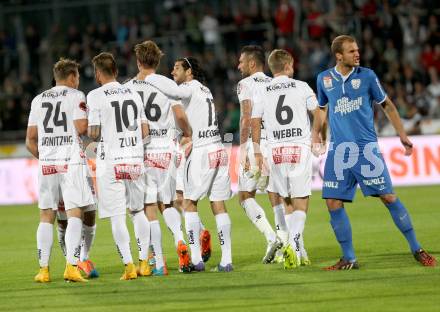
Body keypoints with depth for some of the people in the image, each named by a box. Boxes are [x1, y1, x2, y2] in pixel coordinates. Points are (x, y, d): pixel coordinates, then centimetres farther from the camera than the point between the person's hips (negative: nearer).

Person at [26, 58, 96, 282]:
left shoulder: (38, 100, 16)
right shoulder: (75, 96, 1)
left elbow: (30, 140, 16)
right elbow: (82, 127, -12)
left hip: (46, 163, 4)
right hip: (71, 162, -4)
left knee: (46, 217, 9)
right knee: (74, 213, -5)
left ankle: (43, 269, 7)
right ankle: (71, 266, -17)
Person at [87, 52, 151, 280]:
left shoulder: (96, 96, -6)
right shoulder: (133, 94, 10)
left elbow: (93, 134, -8)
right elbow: (145, 131, 10)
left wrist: (90, 133, 13)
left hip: (110, 161, -5)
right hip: (135, 159, 5)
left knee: (117, 216, -2)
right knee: (138, 211, 17)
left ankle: (129, 266, -8)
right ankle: (144, 261, 17)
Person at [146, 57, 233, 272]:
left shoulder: (191, 88, -6)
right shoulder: (204, 90, 19)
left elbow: (173, 90, -27)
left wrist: (146, 78, -21)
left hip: (200, 151, -7)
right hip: (218, 149, 7)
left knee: (189, 203, 2)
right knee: (218, 205, 6)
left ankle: (196, 258, -3)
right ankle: (226, 260, 2)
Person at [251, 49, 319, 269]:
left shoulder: (263, 93, 5)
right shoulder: (301, 87, 1)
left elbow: (255, 124, 6)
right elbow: (319, 115, 5)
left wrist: (257, 152, 14)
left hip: (276, 151, 2)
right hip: (300, 148, -2)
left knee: (288, 203, 12)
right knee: (301, 203, -2)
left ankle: (300, 252, 12)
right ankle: (293, 244, -23)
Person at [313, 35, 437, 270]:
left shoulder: (367, 76, 1)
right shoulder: (324, 79, 7)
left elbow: (386, 105, 10)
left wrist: (402, 135, 10)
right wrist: (317, 132, 15)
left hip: (366, 147, -2)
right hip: (338, 149, 3)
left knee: (388, 197, -6)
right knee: (333, 203, -4)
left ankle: (416, 250, 4)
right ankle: (349, 259, 6)